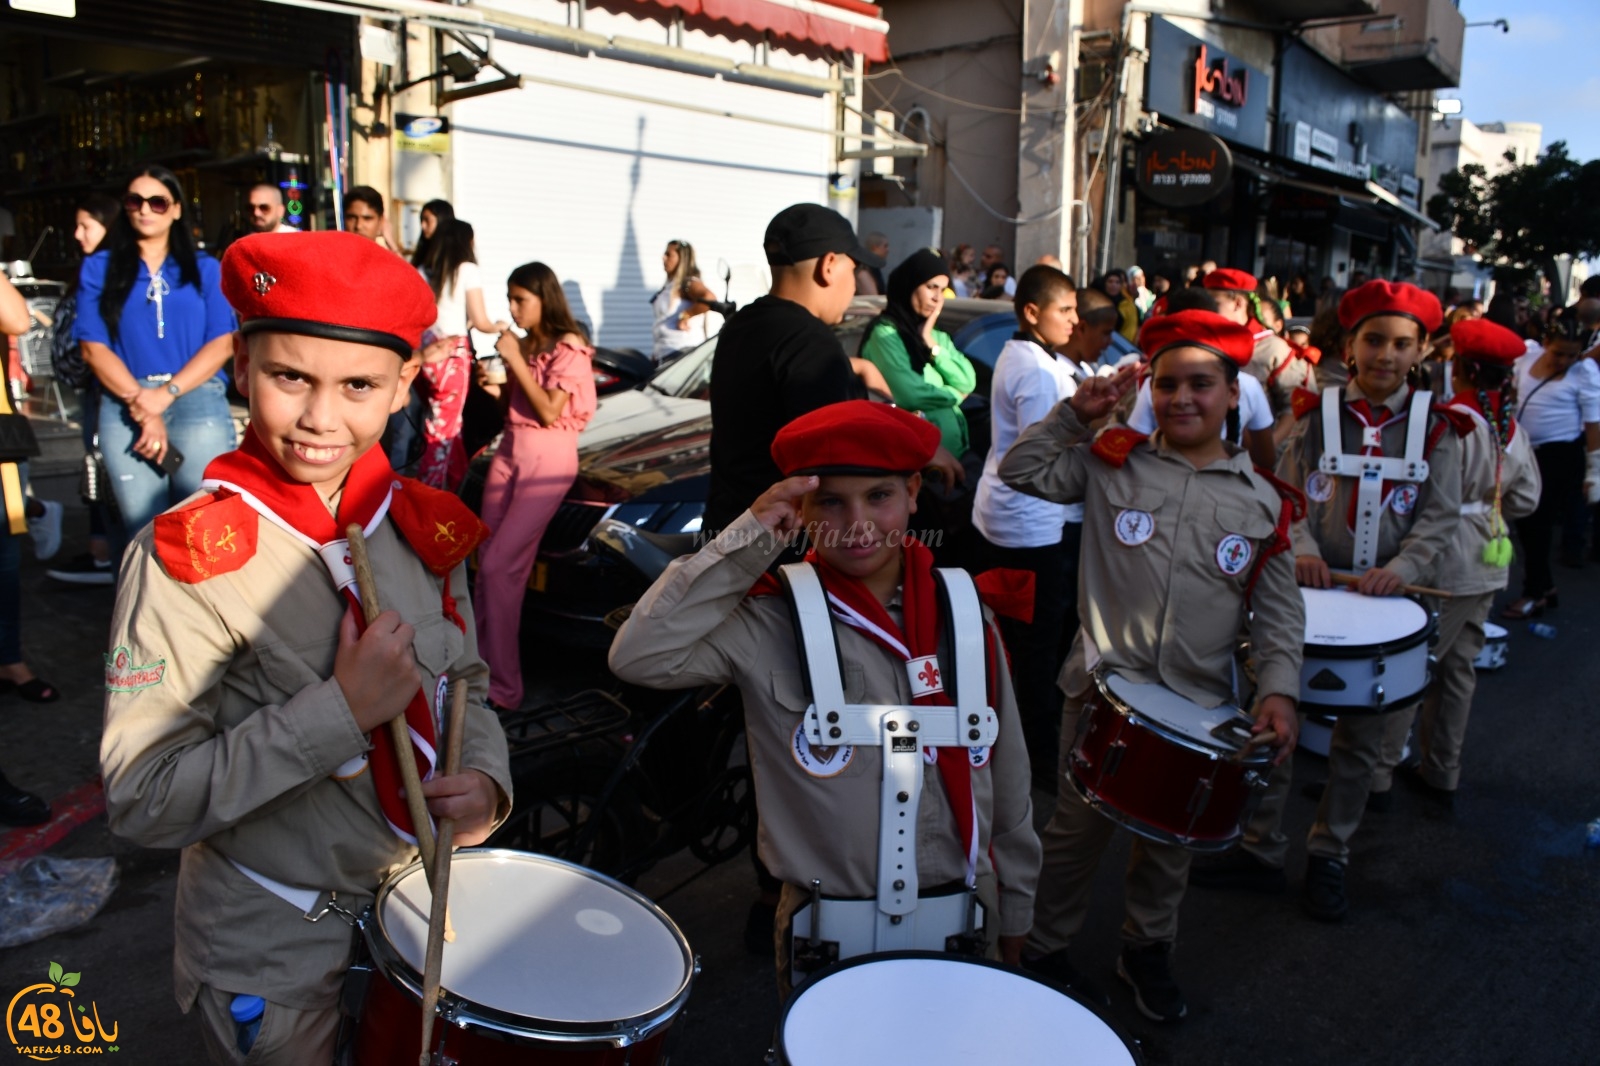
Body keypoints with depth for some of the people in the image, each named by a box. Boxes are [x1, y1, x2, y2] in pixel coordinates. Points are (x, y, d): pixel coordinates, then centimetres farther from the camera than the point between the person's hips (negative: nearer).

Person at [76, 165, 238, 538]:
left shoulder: (204, 268, 13)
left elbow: (222, 343, 3)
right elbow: (93, 347, 5)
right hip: (124, 407, 1)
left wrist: (167, 393, -10)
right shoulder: (99, 268, 13)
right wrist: (140, 405, -8)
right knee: (145, 530, -3)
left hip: (198, 401, 0)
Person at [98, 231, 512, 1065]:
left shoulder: (425, 526, -6)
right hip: (268, 944, -5)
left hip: (424, 897, 5)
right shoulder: (185, 558, -21)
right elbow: (141, 801, -23)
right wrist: (341, 710, -31)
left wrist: (483, 778, -12)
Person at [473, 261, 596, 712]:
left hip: (548, 458, -8)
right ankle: (486, 665, 15)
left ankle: (502, 688, -6)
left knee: (499, 566, -13)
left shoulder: (568, 349, -8)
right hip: (509, 450, 8)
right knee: (490, 565, 5)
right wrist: (496, 388, -1)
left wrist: (515, 361, -15)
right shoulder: (524, 345, 13)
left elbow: (550, 412, -17)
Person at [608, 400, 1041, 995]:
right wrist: (744, 545, -27)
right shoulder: (772, 626, -13)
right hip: (828, 943, -3)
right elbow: (638, 655, -28)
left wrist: (1013, 915, 10)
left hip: (960, 929, 3)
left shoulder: (965, 617, -2)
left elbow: (1007, 776, 5)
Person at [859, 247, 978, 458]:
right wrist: (953, 394, 2)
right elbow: (909, 395, -16)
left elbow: (968, 383, 6)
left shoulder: (938, 336, 17)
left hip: (955, 439, 7)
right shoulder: (886, 334, -6)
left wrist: (932, 345, -1)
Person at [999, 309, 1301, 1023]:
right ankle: (1043, 949, 29)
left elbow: (1279, 608, 4)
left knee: (1170, 836, 17)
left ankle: (1146, 949, 41)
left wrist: (1278, 689, -7)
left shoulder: (1261, 501, 4)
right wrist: (1077, 412, -8)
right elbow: (1024, 472, -2)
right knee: (1079, 826, 8)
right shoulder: (1113, 463, 1)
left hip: (1202, 707, 2)